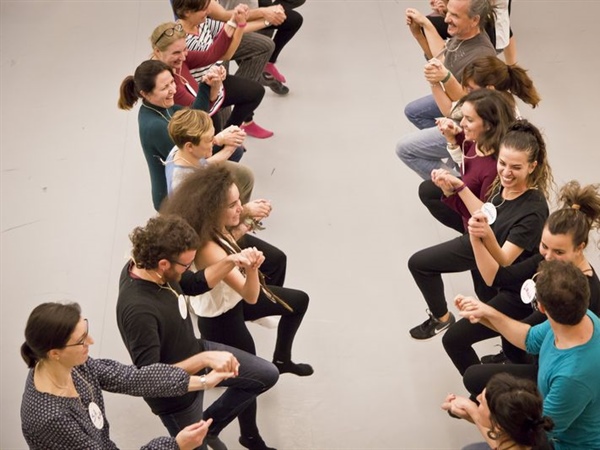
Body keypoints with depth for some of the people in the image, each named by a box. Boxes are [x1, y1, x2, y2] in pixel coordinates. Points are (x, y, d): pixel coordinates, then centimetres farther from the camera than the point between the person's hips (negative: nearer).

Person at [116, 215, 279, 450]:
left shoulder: (148, 266, -16)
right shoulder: (138, 310, -40)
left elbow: (195, 284, 3)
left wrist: (230, 261, -12)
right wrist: (204, 360, -42)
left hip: (195, 351, 7)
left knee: (267, 375, 15)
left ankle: (209, 426, 32)